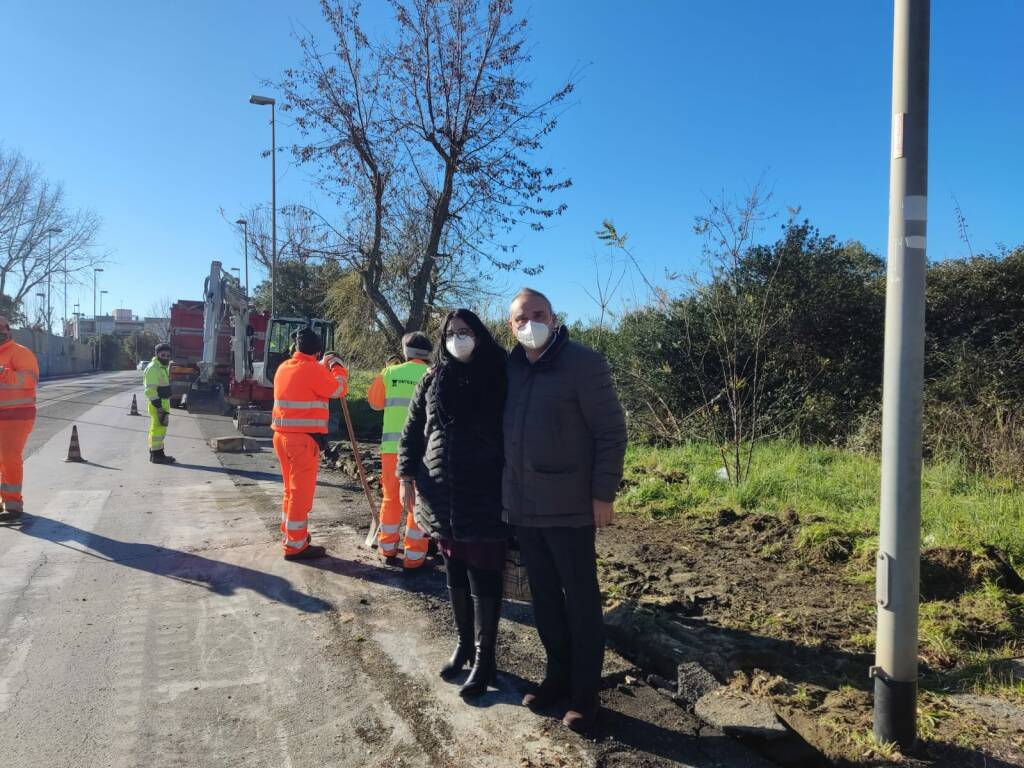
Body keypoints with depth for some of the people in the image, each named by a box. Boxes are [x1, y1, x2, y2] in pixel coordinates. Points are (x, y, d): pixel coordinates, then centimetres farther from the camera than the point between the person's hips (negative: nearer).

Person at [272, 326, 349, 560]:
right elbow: (339, 389, -4)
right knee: (302, 492, -1)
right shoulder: (313, 370, -15)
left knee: (291, 489, 20)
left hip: (282, 436, 8)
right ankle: (295, 546, 4)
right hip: (304, 439, -8)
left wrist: (324, 365, 24)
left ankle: (289, 535, 31)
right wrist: (336, 366, 10)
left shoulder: (283, 368, 10)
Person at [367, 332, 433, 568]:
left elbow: (374, 402, 15)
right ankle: (414, 555, 6)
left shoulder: (390, 373, 2)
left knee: (391, 496, 16)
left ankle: (387, 546, 28)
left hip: (392, 444, 2)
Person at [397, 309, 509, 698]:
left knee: (483, 576, 1)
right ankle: (464, 644, 32)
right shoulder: (432, 381, 8)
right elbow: (412, 432, 12)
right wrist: (406, 476, 5)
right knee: (455, 572, 15)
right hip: (441, 496, 4)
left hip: (484, 496, -4)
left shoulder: (498, 379, -3)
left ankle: (484, 658, 14)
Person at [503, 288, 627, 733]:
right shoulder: (509, 368, 5)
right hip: (522, 506, 5)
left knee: (581, 600, 6)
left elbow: (611, 432, -10)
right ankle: (558, 675, 32)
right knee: (544, 597, 15)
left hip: (568, 507, -5)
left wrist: (604, 494, -13)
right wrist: (506, 488, 11)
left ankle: (585, 693, 19)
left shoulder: (583, 364, -10)